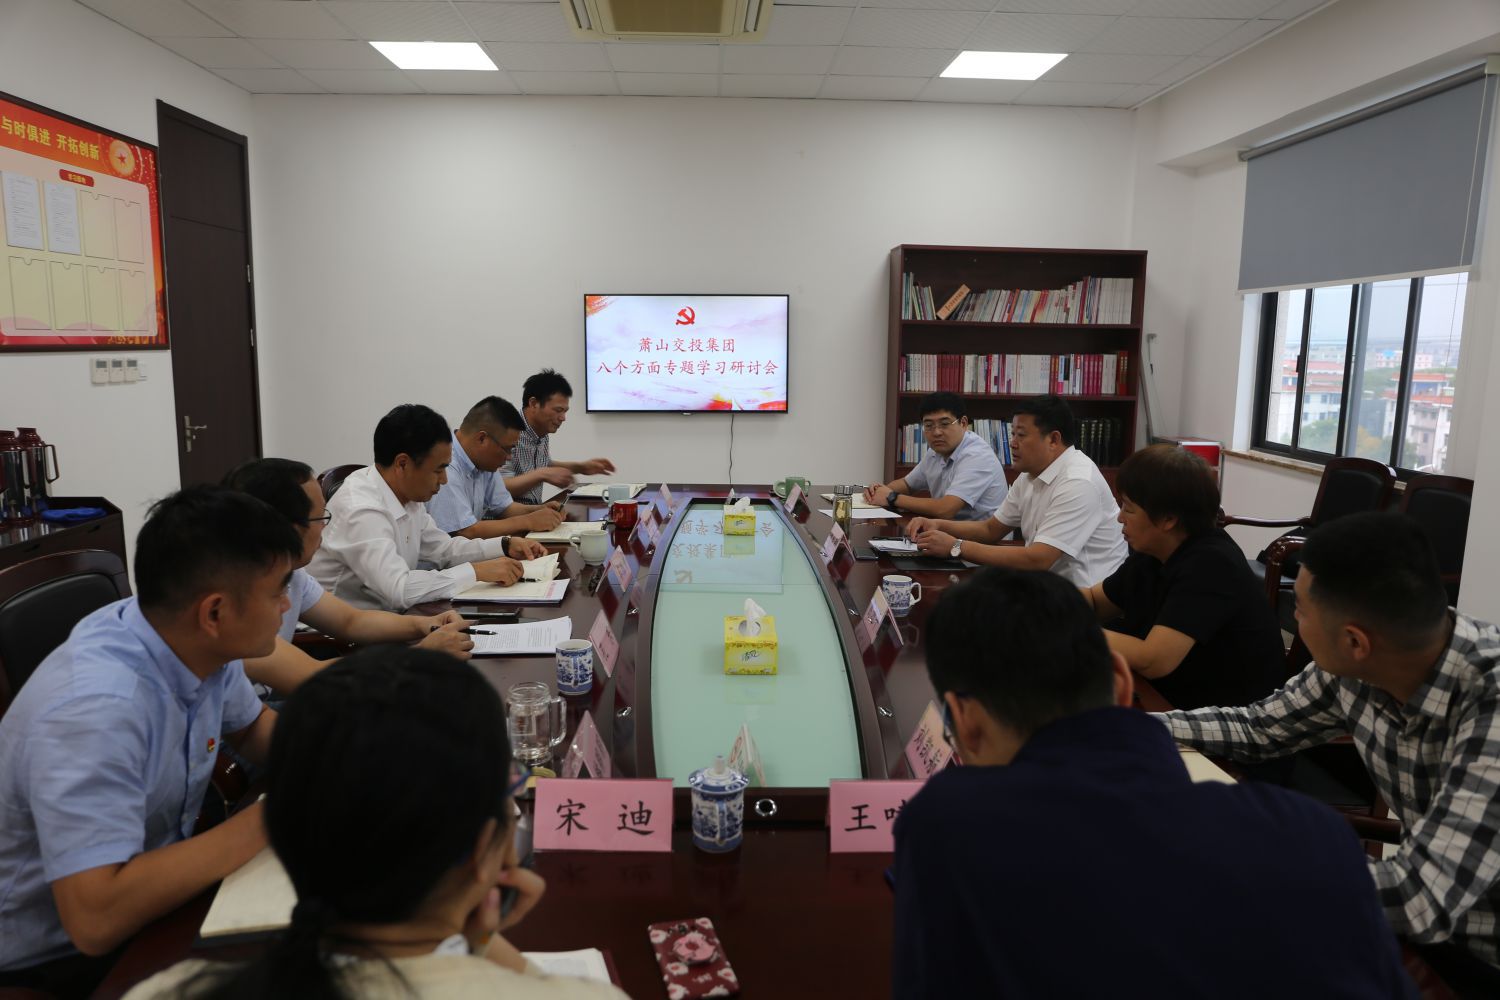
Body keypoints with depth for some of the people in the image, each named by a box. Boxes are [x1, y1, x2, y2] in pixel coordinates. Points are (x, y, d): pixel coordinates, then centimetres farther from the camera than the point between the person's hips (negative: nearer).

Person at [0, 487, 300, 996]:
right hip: (56, 953, -6)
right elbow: (96, 918, -38)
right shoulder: (97, 706, -34)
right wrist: (267, 820, -31)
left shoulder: (202, 646, -12)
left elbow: (252, 727, 8)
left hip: (152, 883, 7)